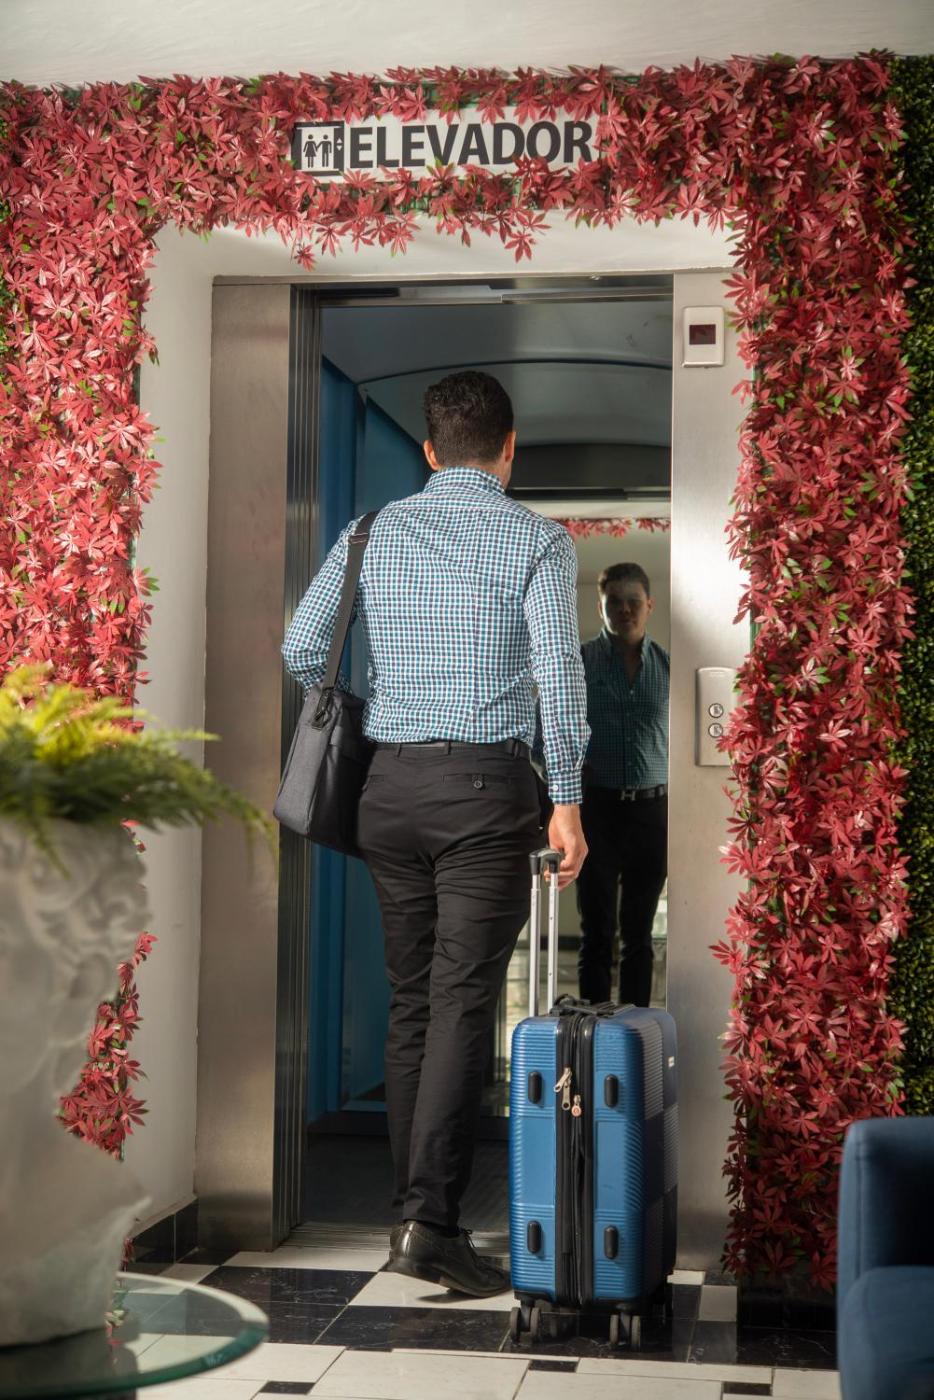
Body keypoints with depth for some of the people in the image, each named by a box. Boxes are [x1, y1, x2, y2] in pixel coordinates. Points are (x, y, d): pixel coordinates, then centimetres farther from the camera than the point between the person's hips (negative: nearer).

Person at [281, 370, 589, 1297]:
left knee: (410, 1000, 11)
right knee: (463, 1001, -5)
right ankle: (431, 1217, -10)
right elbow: (557, 669, -11)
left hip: (390, 784, 4)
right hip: (485, 784, -4)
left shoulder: (376, 531, 9)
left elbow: (301, 649, 6)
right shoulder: (536, 539, -1)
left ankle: (411, 1205, 17)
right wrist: (567, 800, -9)